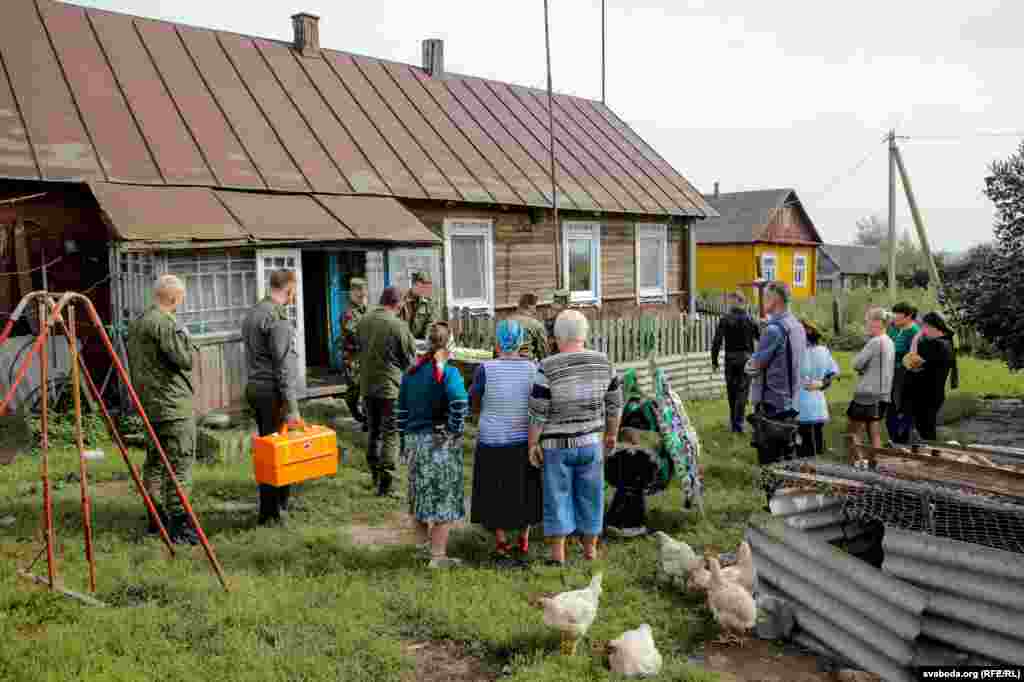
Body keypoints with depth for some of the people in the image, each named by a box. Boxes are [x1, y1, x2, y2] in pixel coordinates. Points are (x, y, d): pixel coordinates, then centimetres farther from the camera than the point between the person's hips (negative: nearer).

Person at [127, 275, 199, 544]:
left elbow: (135, 363, 19)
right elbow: (185, 359, -18)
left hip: (149, 403, 10)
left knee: (154, 461, 15)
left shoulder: (136, 324, 14)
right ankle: (179, 523, -7)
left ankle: (156, 517, 23)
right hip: (173, 404, -10)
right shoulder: (165, 323, -16)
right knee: (180, 462, -7)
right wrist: (185, 337, -2)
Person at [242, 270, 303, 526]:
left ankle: (280, 505, 23)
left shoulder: (253, 313, 15)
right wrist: (291, 407, -18)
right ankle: (272, 514, 2)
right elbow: (284, 366, -19)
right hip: (273, 392, -10)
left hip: (255, 387, 10)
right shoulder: (278, 318, -15)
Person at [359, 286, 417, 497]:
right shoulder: (399, 326, -17)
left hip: (367, 385, 6)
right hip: (391, 386, -6)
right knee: (391, 434, 1)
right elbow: (410, 359, -8)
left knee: (374, 431, 20)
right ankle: (385, 485, -1)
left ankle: (375, 476, 31)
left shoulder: (364, 321, 0)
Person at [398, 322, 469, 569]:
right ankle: (438, 556, 6)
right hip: (440, 443, -6)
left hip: (414, 440, 6)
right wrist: (455, 431, -15)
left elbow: (402, 410, 11)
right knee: (443, 497, 2)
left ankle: (423, 543, 35)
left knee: (421, 493, 20)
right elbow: (460, 402, -28)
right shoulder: (448, 372, -12)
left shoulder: (411, 372, 7)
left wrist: (407, 437, 18)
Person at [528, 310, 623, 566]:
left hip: (556, 446, -3)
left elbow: (538, 412, -14)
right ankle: (590, 549, 25)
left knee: (558, 497, 8)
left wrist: (532, 444, -3)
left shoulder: (548, 368, -17)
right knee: (590, 496, 15)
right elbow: (614, 403, 4)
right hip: (591, 442, 3)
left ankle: (558, 554, 12)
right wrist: (612, 434, 17)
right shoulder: (603, 363, -4)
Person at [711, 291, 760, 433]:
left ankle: (733, 422, 22)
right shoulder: (750, 320, -3)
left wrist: (714, 361, -1)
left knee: (732, 391, 13)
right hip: (746, 359, -1)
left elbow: (716, 342, -7)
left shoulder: (724, 320, -5)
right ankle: (738, 422, -12)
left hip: (730, 359, 1)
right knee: (742, 391, -1)